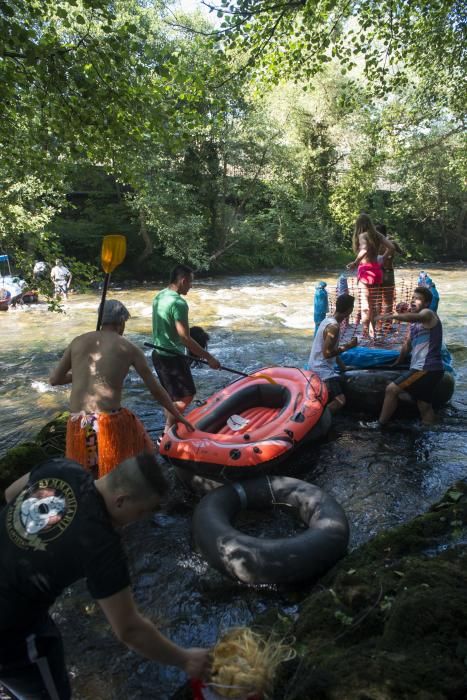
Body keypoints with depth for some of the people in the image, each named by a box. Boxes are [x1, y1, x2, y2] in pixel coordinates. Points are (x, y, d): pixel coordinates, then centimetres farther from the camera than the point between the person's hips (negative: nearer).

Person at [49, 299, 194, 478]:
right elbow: (156, 390, 7)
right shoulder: (129, 348, 3)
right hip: (109, 423, -3)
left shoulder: (78, 342, 10)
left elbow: (54, 379, 14)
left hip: (77, 428, 4)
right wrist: (178, 416, 19)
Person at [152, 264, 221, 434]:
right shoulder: (178, 303, -23)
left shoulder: (159, 296, 6)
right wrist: (209, 358, -19)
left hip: (158, 354, 9)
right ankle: (166, 435, 6)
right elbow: (185, 339, -25)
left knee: (172, 396, 19)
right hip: (172, 358, -9)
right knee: (186, 396, 2)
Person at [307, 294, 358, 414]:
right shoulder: (334, 326, -22)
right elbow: (327, 353, -24)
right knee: (340, 401, -17)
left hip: (318, 366, 10)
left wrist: (342, 366, 18)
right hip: (322, 369, -10)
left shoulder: (328, 320, 8)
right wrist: (347, 346, -14)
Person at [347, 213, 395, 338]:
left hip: (365, 269, -6)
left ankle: (365, 332, -7)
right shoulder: (378, 235, 9)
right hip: (376, 269, 6)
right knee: (373, 303, 16)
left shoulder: (362, 235, -7)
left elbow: (365, 250, -26)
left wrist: (355, 262, -17)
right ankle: (372, 330, 22)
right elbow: (392, 247, 2)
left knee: (365, 303, -5)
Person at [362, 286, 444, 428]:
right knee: (425, 406, 13)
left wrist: (394, 316, -51)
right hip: (427, 369, 10)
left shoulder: (428, 314, -10)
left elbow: (412, 317, -35)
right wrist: (397, 362, 29)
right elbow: (408, 344, 27)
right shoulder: (415, 323, 19)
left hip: (426, 368, -10)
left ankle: (380, 423, 4)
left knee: (391, 389, -7)